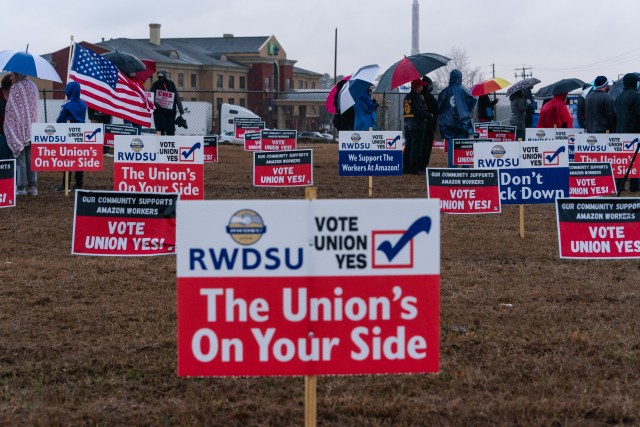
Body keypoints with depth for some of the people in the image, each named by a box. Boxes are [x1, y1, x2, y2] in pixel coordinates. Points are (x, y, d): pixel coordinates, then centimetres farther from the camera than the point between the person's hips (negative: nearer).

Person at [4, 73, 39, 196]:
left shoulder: (15, 88, -10)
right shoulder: (33, 86, 8)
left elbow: (10, 110, -9)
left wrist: (7, 128, -1)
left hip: (19, 129, -6)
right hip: (32, 128, 6)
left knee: (20, 159, -1)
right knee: (31, 159, 8)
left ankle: (21, 187, 0)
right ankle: (33, 186, 6)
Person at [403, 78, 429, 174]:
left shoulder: (407, 97, 11)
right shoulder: (417, 97, -15)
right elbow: (421, 112, -20)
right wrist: (428, 115, -2)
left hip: (408, 124, 8)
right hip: (417, 125, -8)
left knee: (408, 146, 12)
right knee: (416, 147, -4)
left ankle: (406, 167, 14)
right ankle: (414, 168, -4)